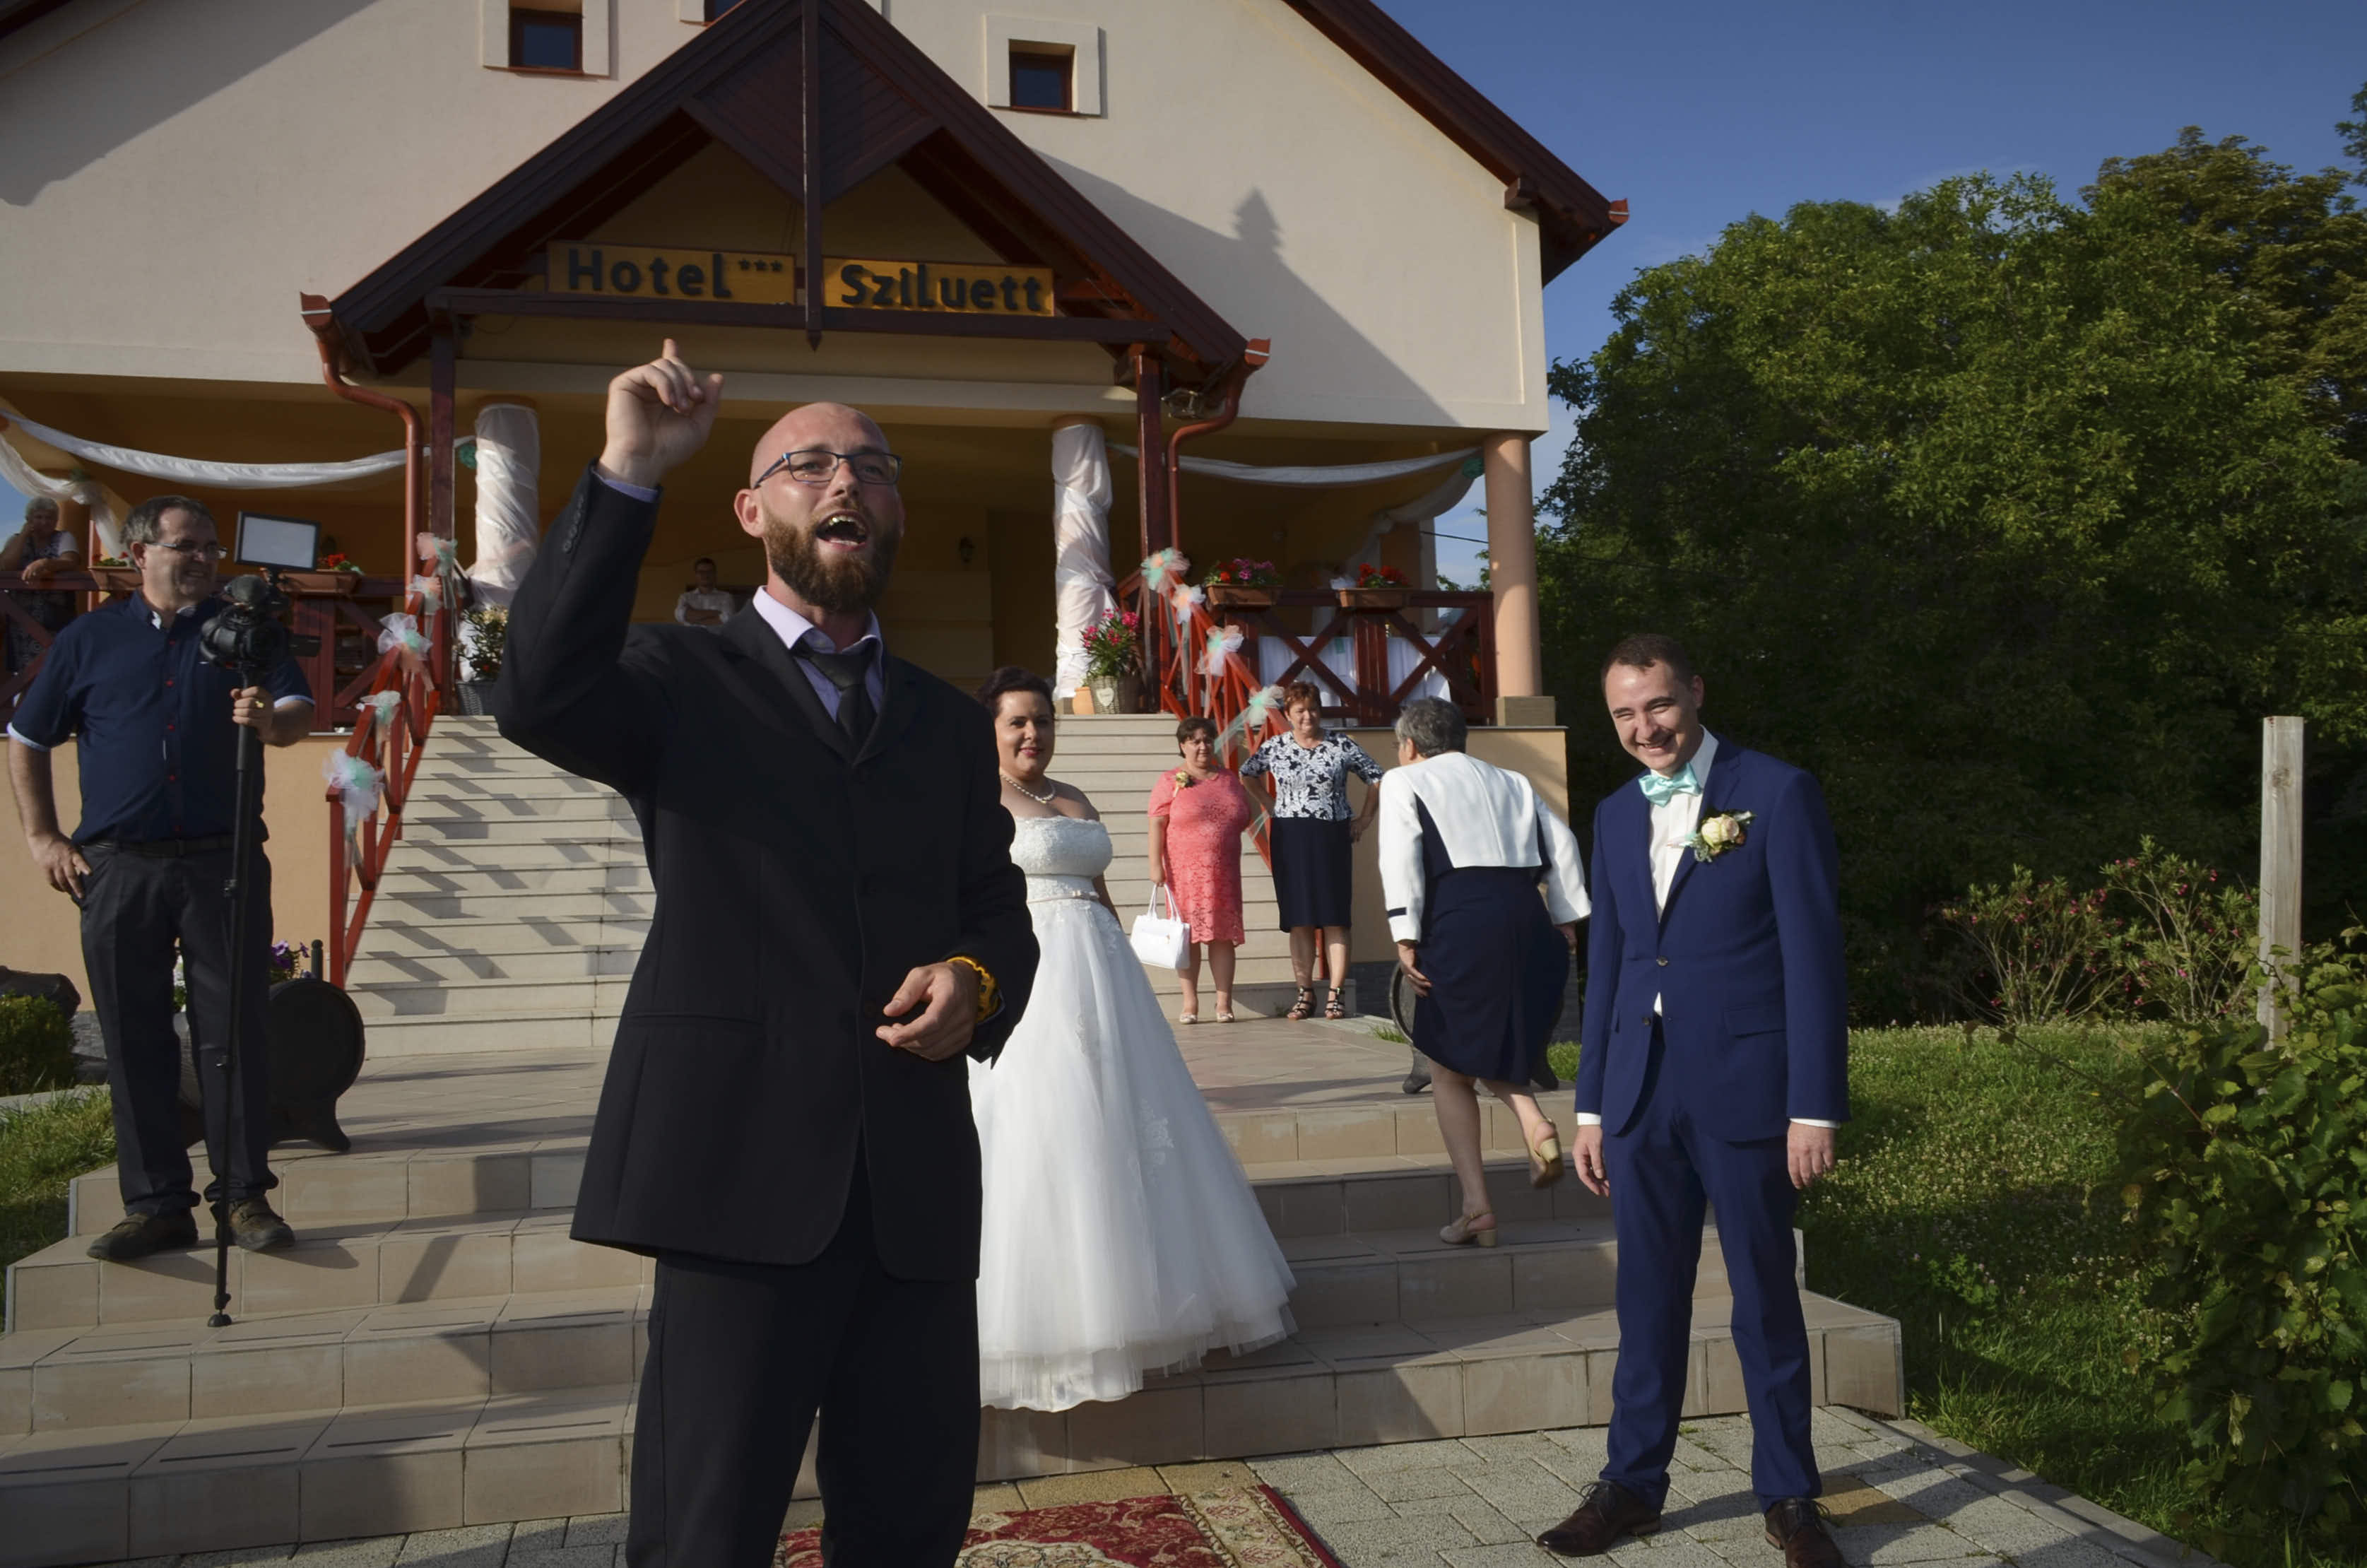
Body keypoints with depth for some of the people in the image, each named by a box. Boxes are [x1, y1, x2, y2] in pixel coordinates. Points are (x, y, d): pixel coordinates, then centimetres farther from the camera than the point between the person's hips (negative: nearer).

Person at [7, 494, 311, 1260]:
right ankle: (156, 1204, 12)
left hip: (224, 860, -1)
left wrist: (270, 720, -23)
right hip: (119, 870, 1)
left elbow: (301, 714, 0)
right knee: (135, 1040, 4)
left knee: (236, 1031, -2)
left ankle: (245, 1195, 5)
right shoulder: (89, 638, 11)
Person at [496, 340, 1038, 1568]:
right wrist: (629, 471, -20)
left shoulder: (950, 724, 18)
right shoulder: (679, 678, 4)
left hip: (917, 1179, 5)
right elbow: (538, 695, -17)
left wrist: (974, 978, -6)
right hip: (744, 1169, -4)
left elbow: (999, 908, 17)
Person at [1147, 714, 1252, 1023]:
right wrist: (1156, 864, -12)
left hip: (1224, 873, 3)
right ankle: (1190, 1004, 3)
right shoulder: (1170, 782, 2)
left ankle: (1224, 1003, 4)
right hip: (1185, 870, -3)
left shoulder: (1229, 779, 13)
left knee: (1223, 935, 1)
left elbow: (1245, 817, 20)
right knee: (1188, 935, -1)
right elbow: (1157, 825, -4)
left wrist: (1224, 832, 5)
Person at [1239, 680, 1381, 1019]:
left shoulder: (1340, 745, 0)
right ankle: (1305, 994, 8)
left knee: (1334, 918, -2)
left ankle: (1335, 995, 0)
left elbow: (1376, 777, 9)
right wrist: (1272, 808, 9)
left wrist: (1365, 818, 3)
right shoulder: (1274, 748, 3)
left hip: (1332, 839, -1)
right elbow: (1244, 776, 16)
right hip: (1290, 840, 1)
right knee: (1299, 920, 2)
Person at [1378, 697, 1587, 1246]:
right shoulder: (1511, 783, 25)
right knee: (1494, 1045, 25)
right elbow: (1561, 844, 14)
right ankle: (1533, 1120, -5)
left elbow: (1401, 857, -4)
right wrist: (1564, 919, 13)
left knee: (1450, 1071, 9)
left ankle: (1476, 1206, 3)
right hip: (1527, 915, 5)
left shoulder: (1403, 781, 11)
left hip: (1460, 919, -5)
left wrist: (1405, 936, -9)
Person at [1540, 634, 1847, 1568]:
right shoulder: (1615, 815, 11)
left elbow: (1813, 956, -8)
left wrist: (1815, 1107, -12)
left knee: (1766, 1300, 8)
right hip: (1641, 1091, 5)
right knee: (1647, 1299, 12)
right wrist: (1591, 1106, 12)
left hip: (1745, 1088, -4)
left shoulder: (1778, 794, -6)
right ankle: (1632, 1484, 25)